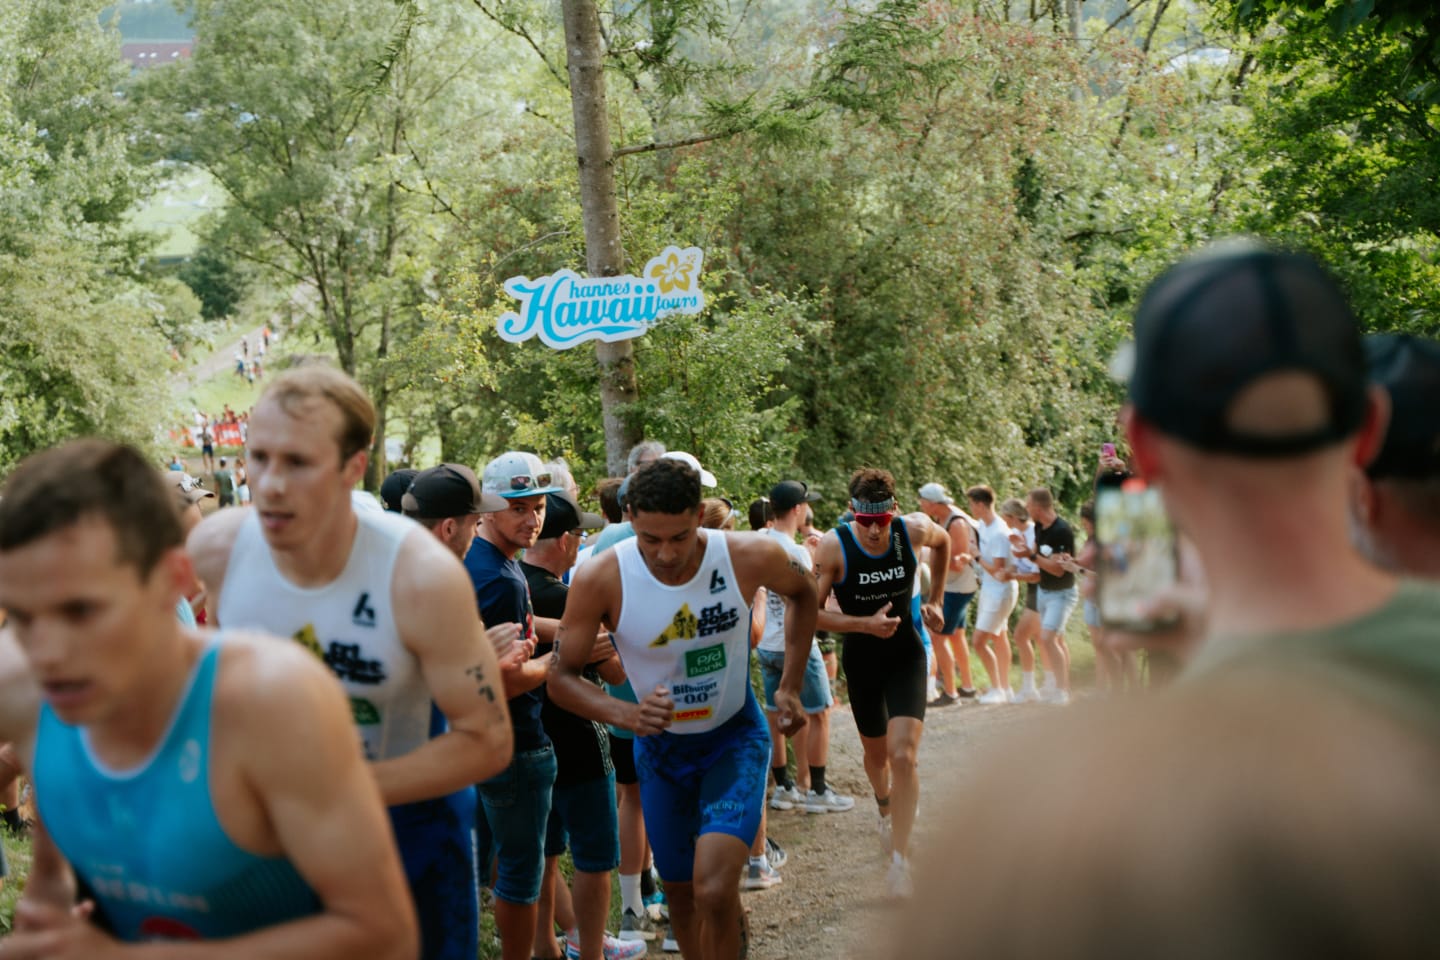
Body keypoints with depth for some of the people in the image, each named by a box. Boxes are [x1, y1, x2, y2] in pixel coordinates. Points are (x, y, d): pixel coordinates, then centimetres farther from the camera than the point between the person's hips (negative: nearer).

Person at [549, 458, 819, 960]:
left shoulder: (751, 556, -22)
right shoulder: (600, 579, -23)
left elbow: (802, 592, 3)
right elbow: (561, 677, -15)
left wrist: (790, 686, -1)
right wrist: (625, 715, -34)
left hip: (735, 737, -2)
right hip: (660, 745, 2)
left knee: (714, 889, -21)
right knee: (681, 892, 15)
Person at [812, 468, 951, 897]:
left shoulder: (915, 531, -15)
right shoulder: (834, 546, -21)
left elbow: (943, 541, 11)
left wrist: (935, 599, 8)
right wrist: (865, 624, -26)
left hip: (906, 657, 0)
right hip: (860, 661, 0)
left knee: (903, 755, -16)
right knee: (875, 753, 18)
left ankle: (900, 858, -11)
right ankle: (885, 808, 52)